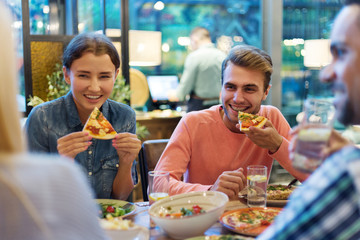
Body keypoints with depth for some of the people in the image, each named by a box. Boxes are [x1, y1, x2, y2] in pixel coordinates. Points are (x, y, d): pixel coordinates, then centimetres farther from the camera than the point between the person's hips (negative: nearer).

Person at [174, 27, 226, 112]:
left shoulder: (194, 56, -10)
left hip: (198, 105, -5)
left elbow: (186, 85, -9)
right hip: (220, 104, 5)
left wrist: (177, 94, 11)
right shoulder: (223, 55, 4)